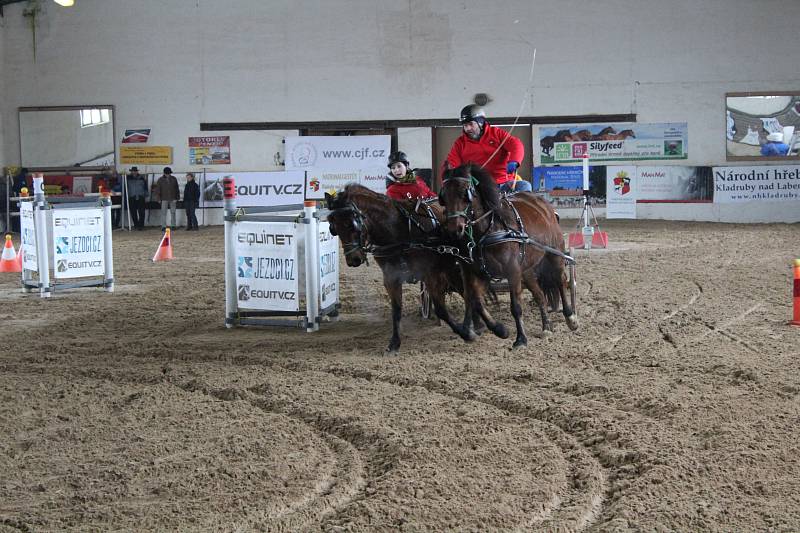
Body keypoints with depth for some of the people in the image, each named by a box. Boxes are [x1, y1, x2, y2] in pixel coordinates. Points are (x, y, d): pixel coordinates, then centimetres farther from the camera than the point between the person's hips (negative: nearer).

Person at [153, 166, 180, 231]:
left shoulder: (174, 179, 6)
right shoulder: (160, 180, 1)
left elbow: (177, 189, 8)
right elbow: (157, 190, 3)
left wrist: (177, 198, 2)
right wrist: (159, 198, -3)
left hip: (172, 199, 1)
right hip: (164, 199, -1)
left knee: (173, 212, 5)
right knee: (163, 213, -4)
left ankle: (173, 225, 12)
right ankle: (163, 226, -3)